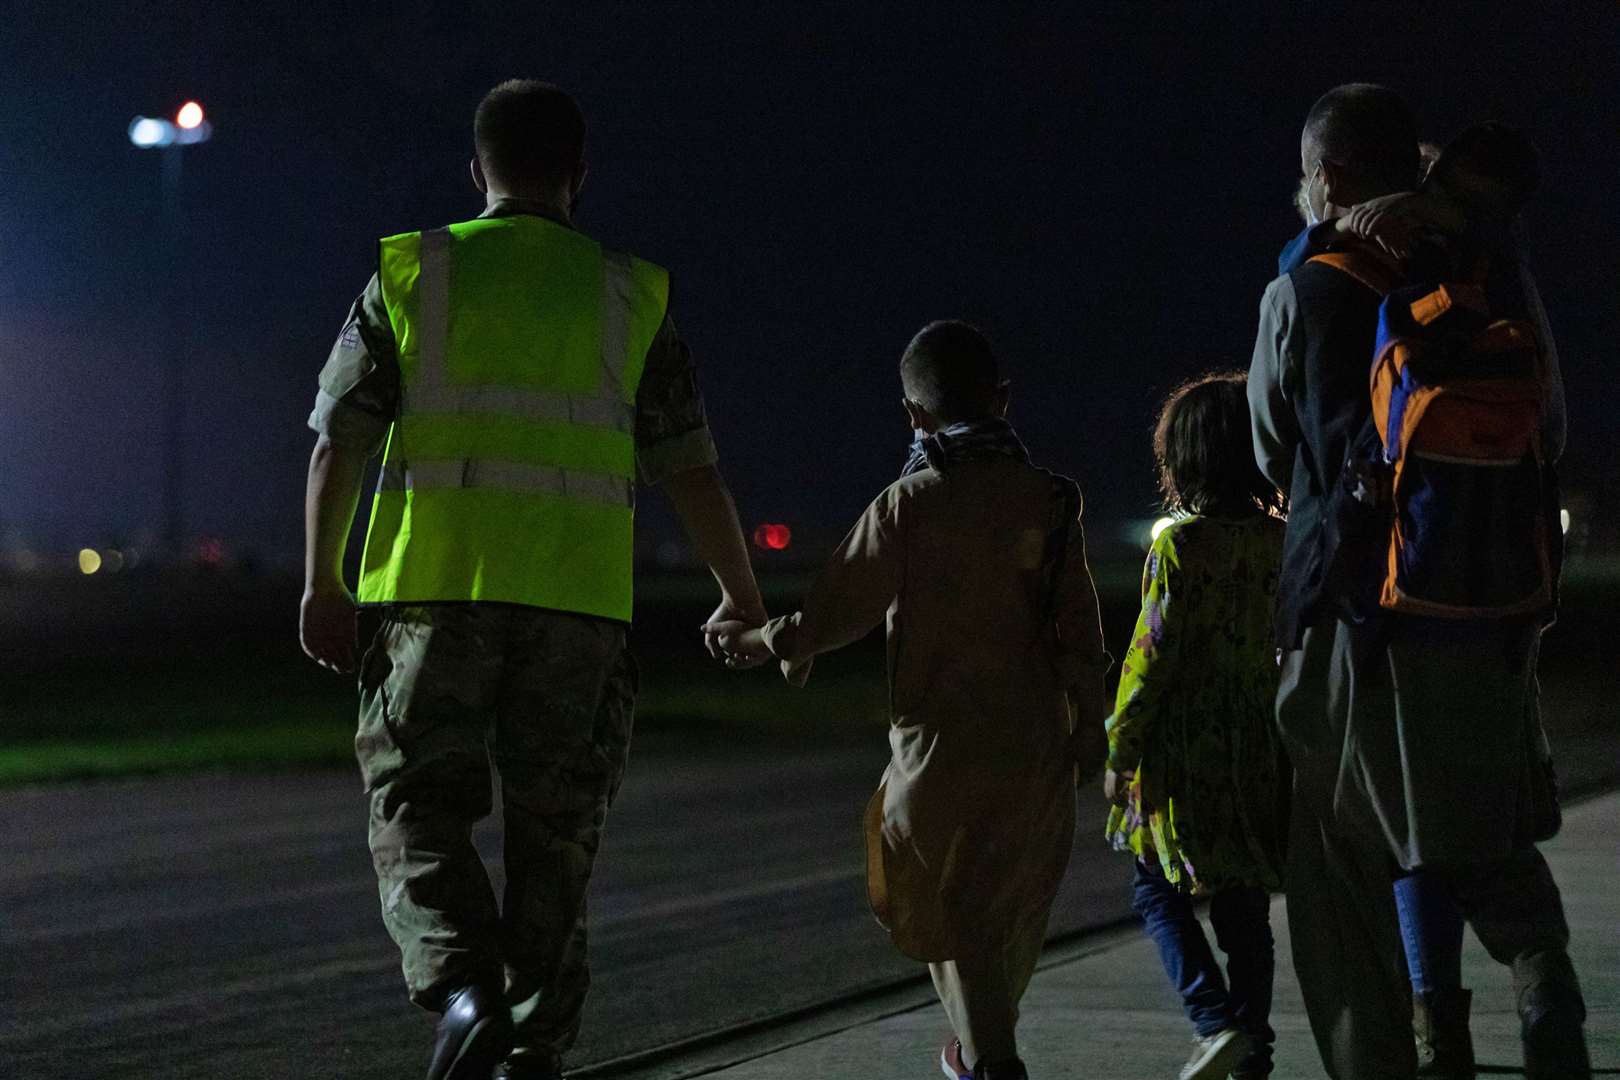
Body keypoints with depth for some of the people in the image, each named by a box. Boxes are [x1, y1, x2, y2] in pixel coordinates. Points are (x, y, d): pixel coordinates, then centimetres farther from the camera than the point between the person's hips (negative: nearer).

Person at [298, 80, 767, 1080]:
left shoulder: (411, 275, 6)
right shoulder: (629, 294, 8)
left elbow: (338, 440, 2)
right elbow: (692, 469, 8)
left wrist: (323, 586, 10)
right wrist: (744, 597, 20)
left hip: (435, 590, -1)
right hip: (578, 603, 1)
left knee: (418, 812, 4)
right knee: (555, 837, 10)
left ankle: (466, 989, -21)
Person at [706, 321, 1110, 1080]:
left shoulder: (908, 505, -9)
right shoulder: (1050, 501, 0)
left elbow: (837, 611, -7)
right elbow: (1080, 633, 0)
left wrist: (760, 641, 10)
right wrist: (1089, 725, 10)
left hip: (939, 743, -3)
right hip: (1035, 743, 4)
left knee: (949, 909, 5)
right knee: (1014, 903, 19)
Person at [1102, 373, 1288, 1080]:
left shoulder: (1178, 542, -12)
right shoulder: (1281, 542, 3)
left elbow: (1152, 656, -13)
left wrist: (1119, 752, -5)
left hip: (1184, 751, -5)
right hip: (1263, 751, 5)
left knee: (1158, 890, 9)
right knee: (1244, 904, 13)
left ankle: (1216, 1021, -8)